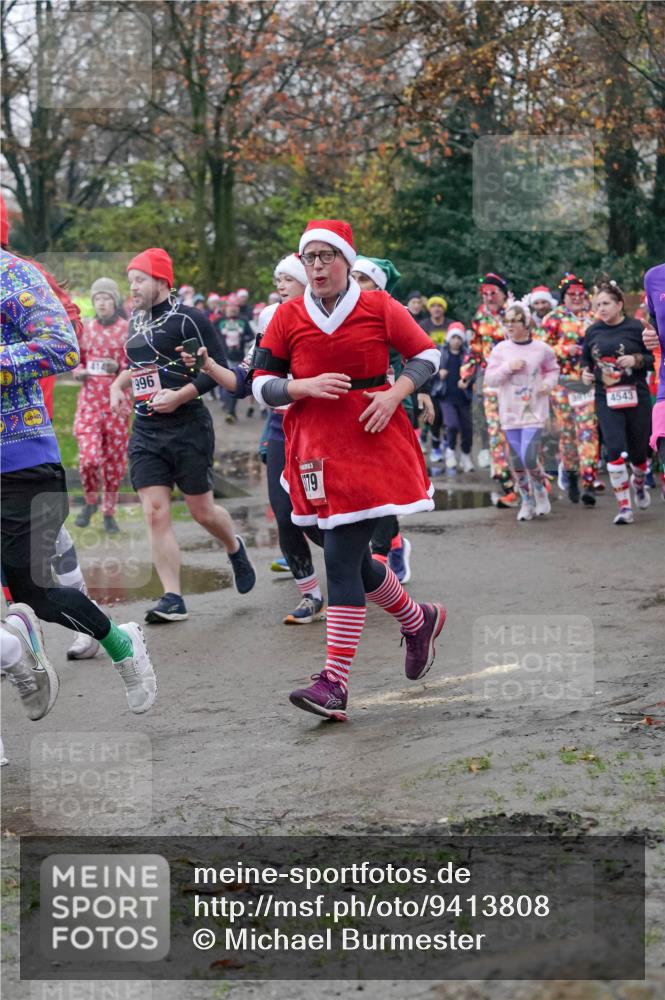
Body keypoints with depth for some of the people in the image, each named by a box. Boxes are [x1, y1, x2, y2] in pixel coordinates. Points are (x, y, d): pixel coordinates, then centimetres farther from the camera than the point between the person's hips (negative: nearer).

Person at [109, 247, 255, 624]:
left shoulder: (188, 319, -11)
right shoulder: (137, 321, 12)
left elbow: (219, 368, -13)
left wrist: (179, 396, -20)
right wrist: (119, 384, 12)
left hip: (187, 427, -6)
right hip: (146, 431, 6)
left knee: (202, 511, 5)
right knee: (155, 512, -5)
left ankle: (236, 549, 38)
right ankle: (173, 598, -4)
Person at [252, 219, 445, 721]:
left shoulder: (379, 308, -2)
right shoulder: (287, 317, 4)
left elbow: (427, 354, 7)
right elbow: (262, 385, 4)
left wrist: (395, 393, -9)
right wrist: (305, 386, -14)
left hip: (372, 441, -4)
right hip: (317, 448, 4)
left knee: (342, 557, -13)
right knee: (352, 560, 13)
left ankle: (335, 683, -13)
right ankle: (419, 620, 42)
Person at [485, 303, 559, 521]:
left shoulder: (542, 349, -3)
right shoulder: (500, 349, 0)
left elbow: (553, 370, 13)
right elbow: (489, 379, -2)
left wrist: (549, 383, -7)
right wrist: (508, 367, -15)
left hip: (534, 411, -2)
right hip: (510, 412, 2)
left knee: (529, 458, -15)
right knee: (516, 461, 6)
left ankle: (541, 491, 13)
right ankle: (527, 500, 24)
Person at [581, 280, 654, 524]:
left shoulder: (635, 327, -5)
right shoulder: (592, 332, 5)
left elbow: (655, 358, -1)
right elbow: (586, 358, 22)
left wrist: (636, 359, -18)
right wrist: (585, 372, 2)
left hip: (636, 396, -1)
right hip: (606, 398, 1)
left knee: (638, 451, 11)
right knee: (615, 450, -15)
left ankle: (639, 483, 47)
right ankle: (624, 508, -9)